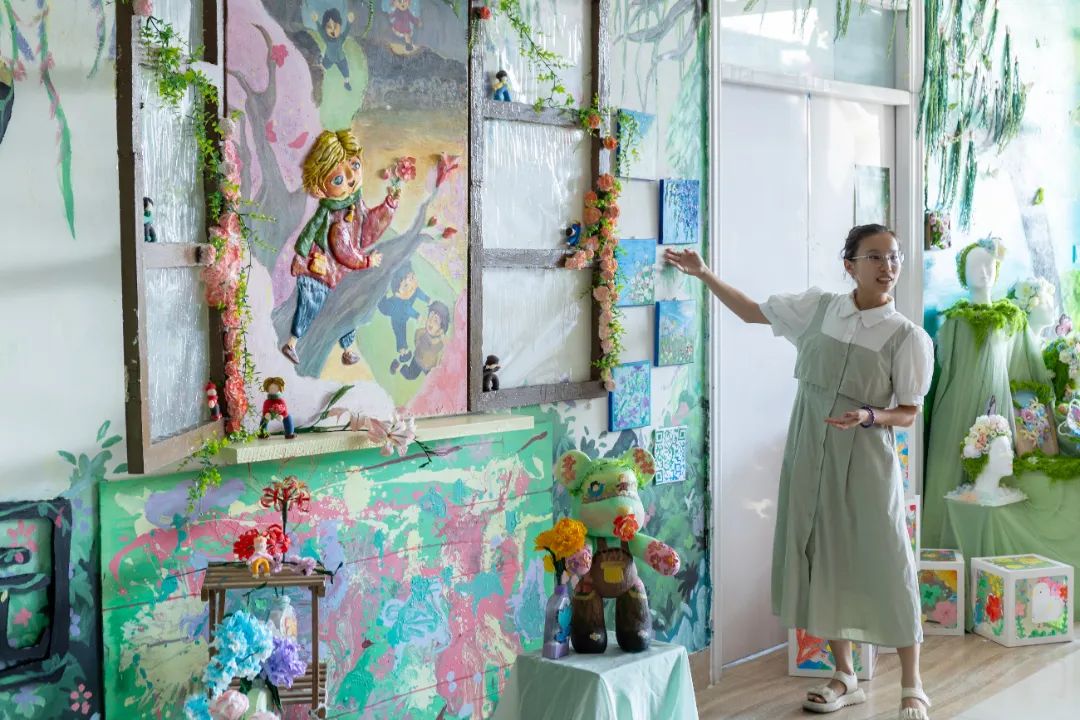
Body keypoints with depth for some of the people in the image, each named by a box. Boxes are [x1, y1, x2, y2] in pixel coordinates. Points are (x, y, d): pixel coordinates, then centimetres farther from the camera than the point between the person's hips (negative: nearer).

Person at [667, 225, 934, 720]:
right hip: (810, 458, 4)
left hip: (866, 465, -3)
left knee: (885, 569, -1)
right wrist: (704, 275, 9)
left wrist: (869, 417, -22)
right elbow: (752, 312, 14)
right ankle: (845, 679, 25)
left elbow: (908, 413, -3)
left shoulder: (907, 337, -7)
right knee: (824, 562, 10)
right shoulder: (818, 308, 1)